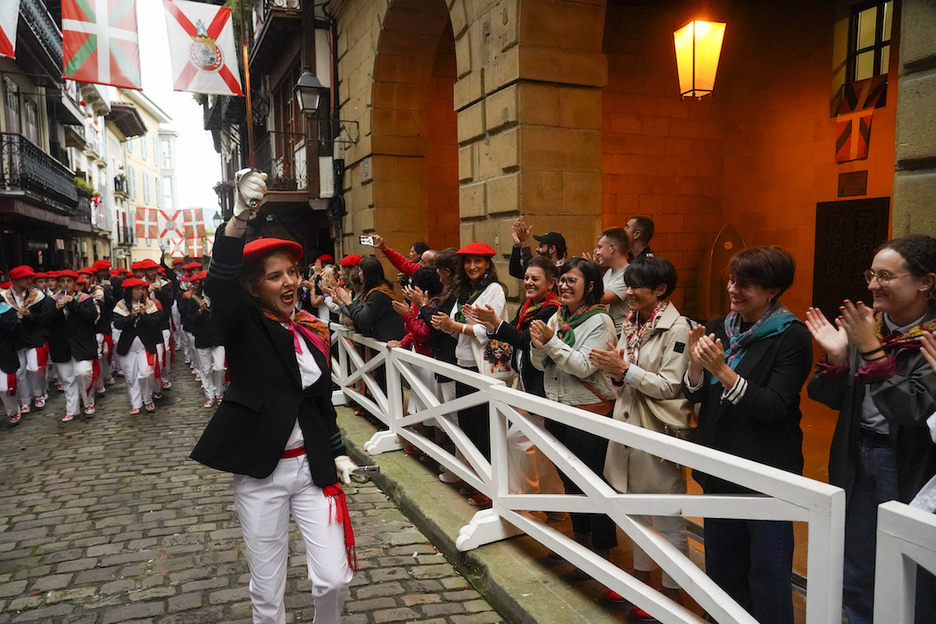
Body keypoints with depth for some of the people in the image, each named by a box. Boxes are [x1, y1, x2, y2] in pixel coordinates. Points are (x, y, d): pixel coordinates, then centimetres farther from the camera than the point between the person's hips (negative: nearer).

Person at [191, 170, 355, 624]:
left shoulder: (312, 332, 5)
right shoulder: (243, 326, -7)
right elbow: (218, 284, -29)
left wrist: (337, 453, 5)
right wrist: (239, 218, -44)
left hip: (312, 466, 3)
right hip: (259, 472, -3)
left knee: (334, 579, 2)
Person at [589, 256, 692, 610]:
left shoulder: (676, 327, -13)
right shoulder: (631, 323, 9)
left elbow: (671, 385, -18)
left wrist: (624, 369, -20)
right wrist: (613, 371, -7)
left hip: (659, 431, -8)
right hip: (628, 424, 8)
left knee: (668, 517, 5)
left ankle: (671, 592, 20)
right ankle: (641, 575, 37)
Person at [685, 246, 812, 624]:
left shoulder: (792, 337, -12)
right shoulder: (718, 329, 4)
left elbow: (774, 407, -20)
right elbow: (694, 395, 4)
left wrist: (722, 371, -29)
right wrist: (696, 364, -16)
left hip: (766, 471, -5)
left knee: (768, 571, 6)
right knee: (721, 562, 19)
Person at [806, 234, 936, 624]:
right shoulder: (867, 326, 1)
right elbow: (833, 399, 4)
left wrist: (872, 351, -26)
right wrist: (835, 358, -13)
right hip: (858, 462, 5)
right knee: (855, 580, 19)